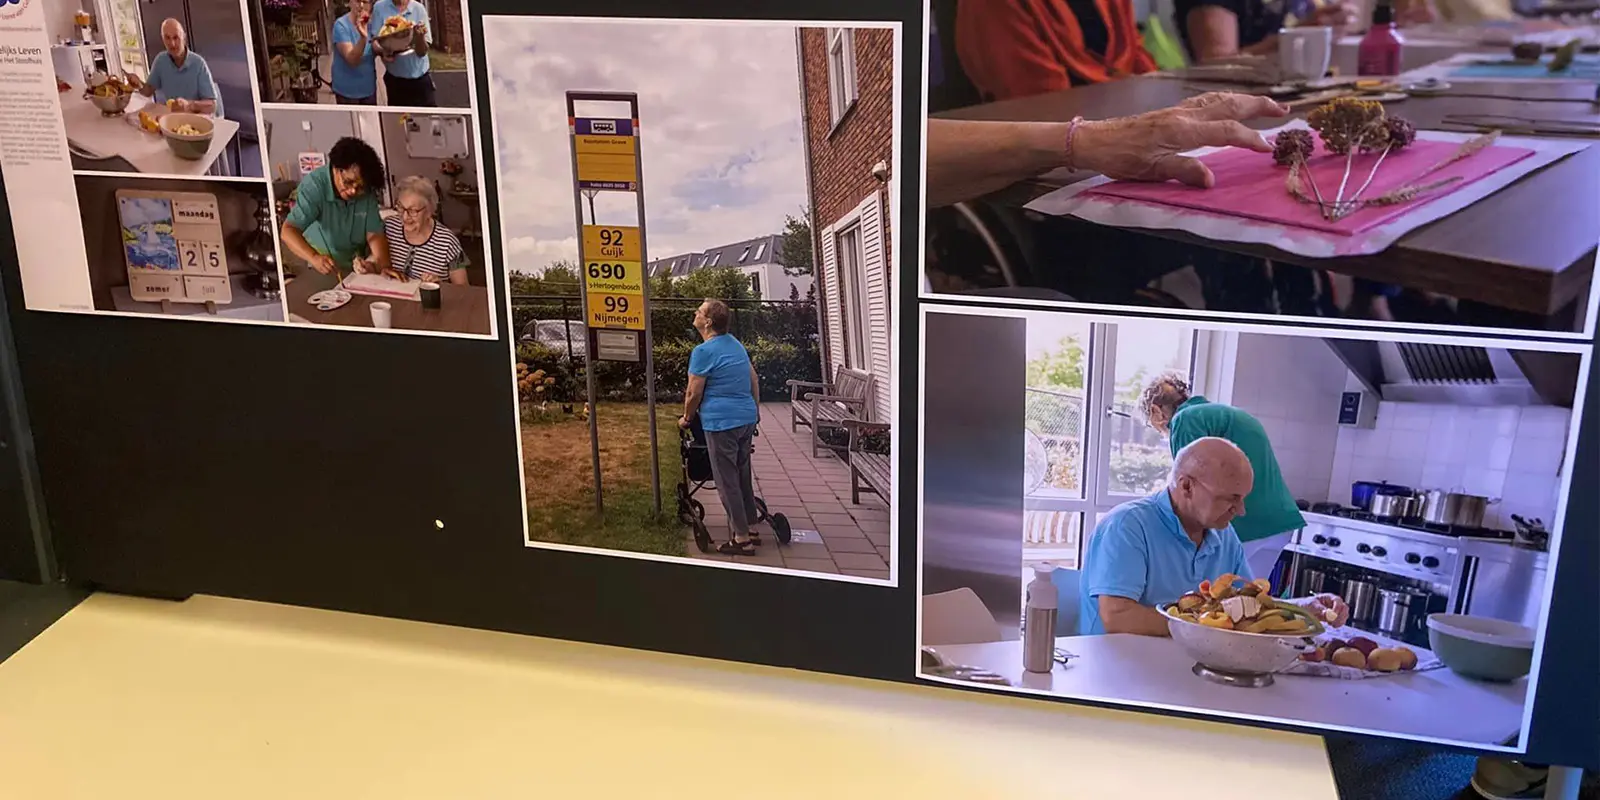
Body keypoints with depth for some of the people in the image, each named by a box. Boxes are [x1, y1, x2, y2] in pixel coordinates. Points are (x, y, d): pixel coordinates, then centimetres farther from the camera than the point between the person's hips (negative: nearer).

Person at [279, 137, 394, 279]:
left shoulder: (367, 192, -9)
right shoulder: (314, 185, -21)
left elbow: (374, 234, -10)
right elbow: (288, 231, -30)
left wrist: (384, 266, -31)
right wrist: (314, 258, -48)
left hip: (358, 269, 2)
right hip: (321, 273, -2)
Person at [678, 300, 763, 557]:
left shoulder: (703, 351, -13)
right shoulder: (736, 344, 12)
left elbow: (693, 394, -10)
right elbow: (754, 379, 20)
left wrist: (686, 418, 7)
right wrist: (754, 409, 31)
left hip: (722, 422, -8)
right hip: (747, 418, 8)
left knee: (727, 482, -1)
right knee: (743, 476, 17)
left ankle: (741, 539, 1)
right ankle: (751, 529, 23)